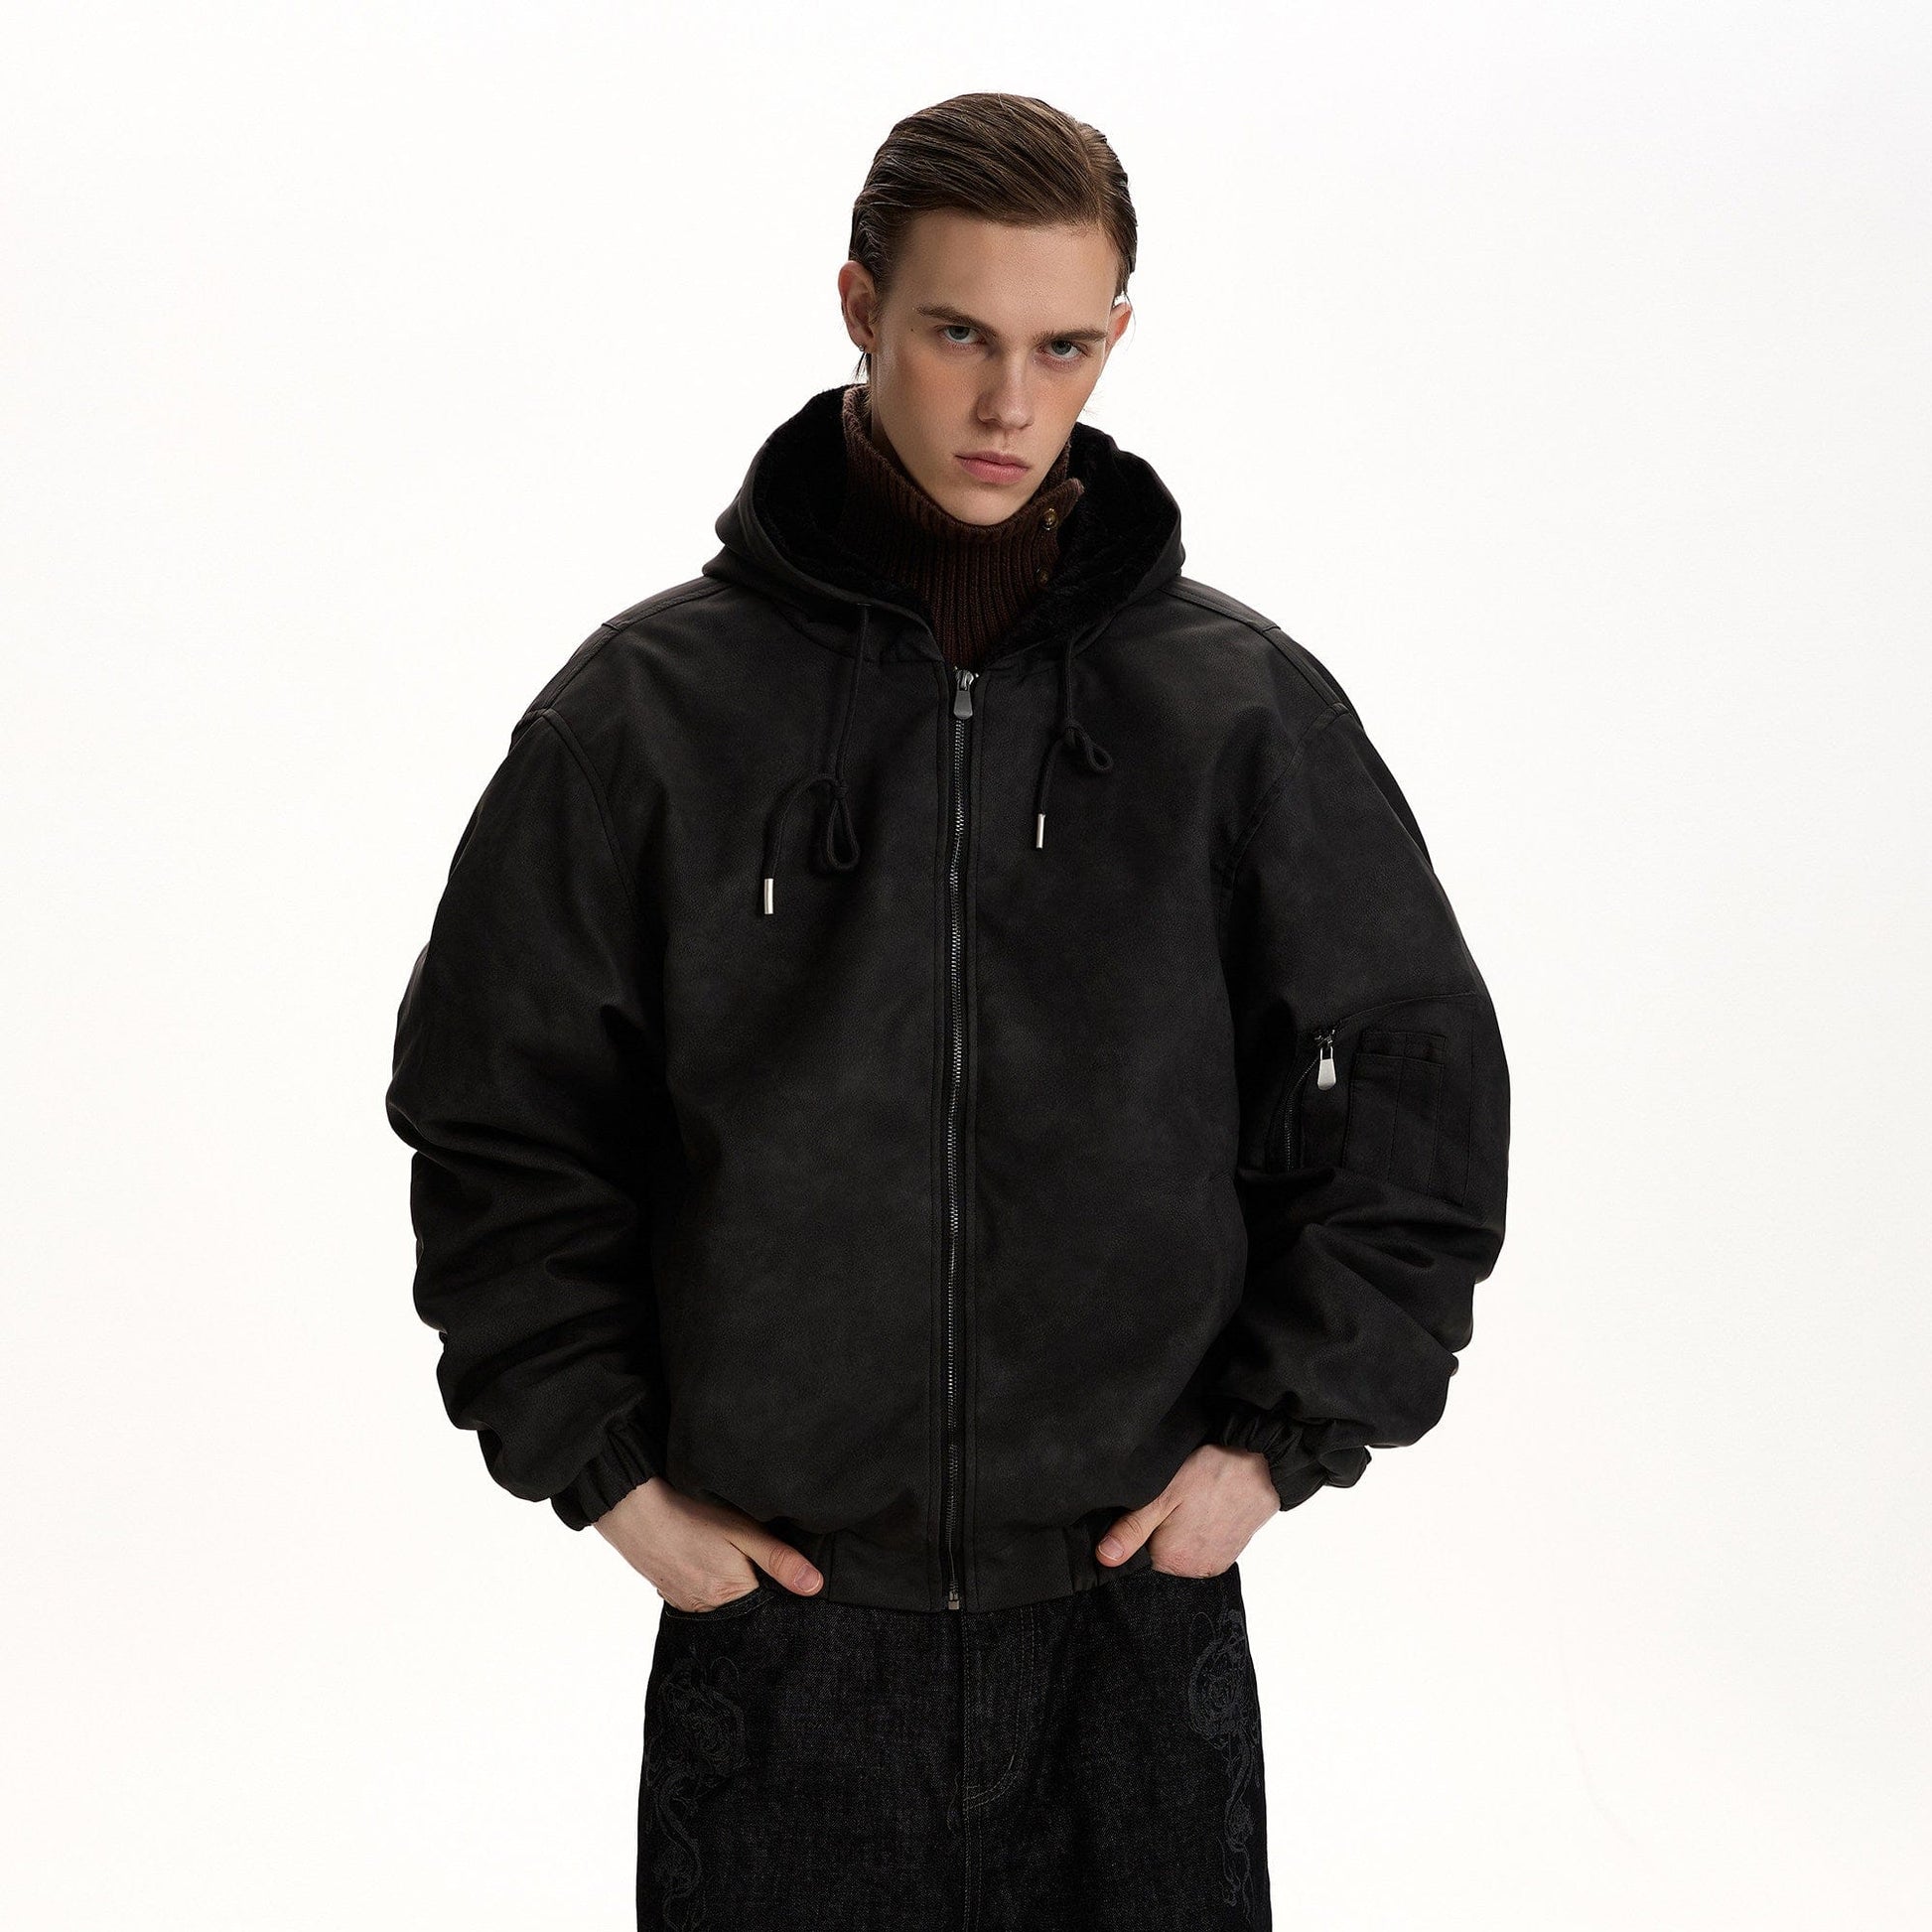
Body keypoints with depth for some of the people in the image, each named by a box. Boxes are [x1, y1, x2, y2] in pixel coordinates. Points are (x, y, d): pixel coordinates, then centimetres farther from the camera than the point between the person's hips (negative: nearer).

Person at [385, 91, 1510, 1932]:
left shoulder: (1245, 707, -2)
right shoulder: (649, 708, -3)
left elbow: (1416, 1088, 4)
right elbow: (500, 1115, 3)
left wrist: (1281, 1434, -1)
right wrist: (604, 1468, -2)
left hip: (1141, 1594, 1)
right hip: (770, 1599, 0)